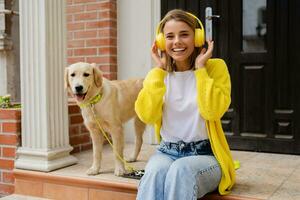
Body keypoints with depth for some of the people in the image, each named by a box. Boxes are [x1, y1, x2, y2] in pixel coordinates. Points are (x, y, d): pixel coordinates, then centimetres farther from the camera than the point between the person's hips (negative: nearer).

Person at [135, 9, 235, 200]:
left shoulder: (215, 66, -1)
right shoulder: (157, 74, 8)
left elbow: (212, 111, -17)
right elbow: (147, 115, -10)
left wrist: (200, 68, -12)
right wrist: (160, 69, -7)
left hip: (205, 154, -2)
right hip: (167, 152, 3)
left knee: (180, 171, -35)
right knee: (156, 172, -32)